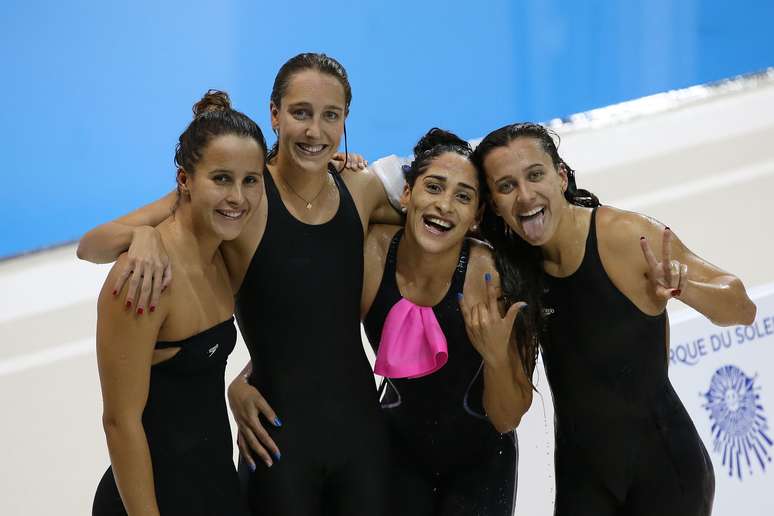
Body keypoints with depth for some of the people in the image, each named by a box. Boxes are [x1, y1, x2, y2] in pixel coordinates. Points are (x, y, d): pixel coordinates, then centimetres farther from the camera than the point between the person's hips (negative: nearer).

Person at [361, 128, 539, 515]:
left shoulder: (491, 277, -26)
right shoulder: (372, 251, -21)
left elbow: (506, 420, -20)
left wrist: (497, 355, -36)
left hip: (479, 461, -1)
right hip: (400, 451, 1)